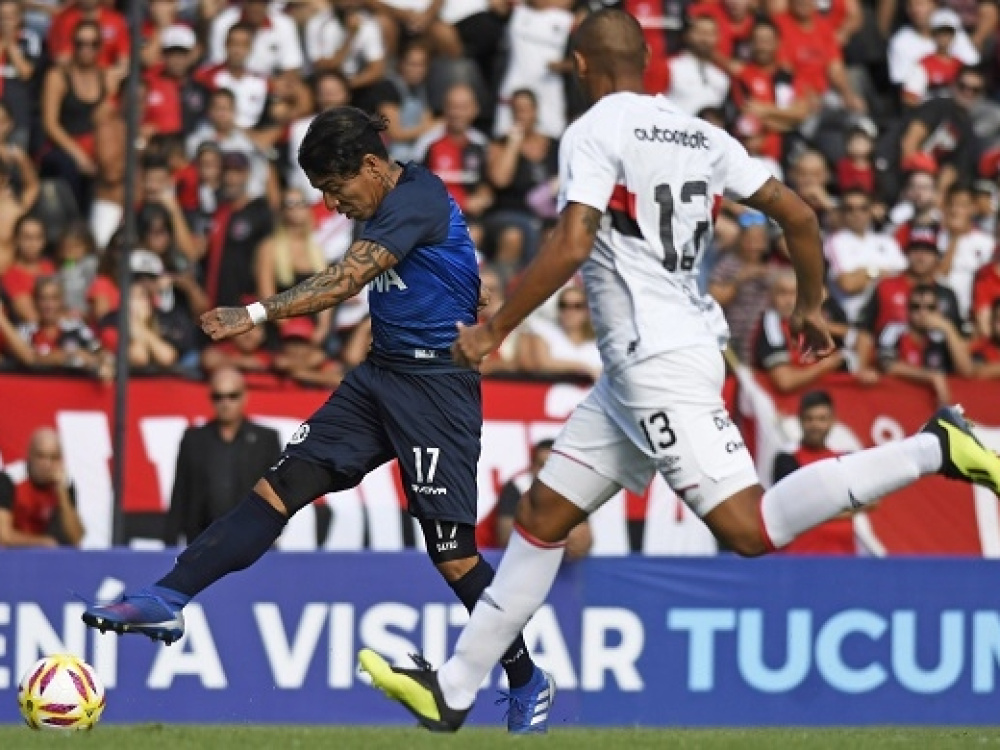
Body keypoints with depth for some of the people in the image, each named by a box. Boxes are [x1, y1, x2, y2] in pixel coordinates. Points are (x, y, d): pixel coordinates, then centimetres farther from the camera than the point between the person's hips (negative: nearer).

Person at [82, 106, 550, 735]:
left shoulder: (419, 199, -17)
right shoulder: (390, 205, 12)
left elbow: (346, 280, -28)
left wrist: (257, 315, -34)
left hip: (437, 383, -9)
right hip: (380, 375, 9)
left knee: (453, 553, -7)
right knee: (282, 484, -4)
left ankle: (527, 683, 10)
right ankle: (167, 600, -11)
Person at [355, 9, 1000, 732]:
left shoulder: (595, 132, -9)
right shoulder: (699, 135, 13)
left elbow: (572, 245, -21)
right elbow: (798, 215, 13)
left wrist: (493, 330, -13)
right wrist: (811, 304, 29)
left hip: (661, 365, -10)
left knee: (752, 530, -17)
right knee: (542, 517, 12)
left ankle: (934, 448, -17)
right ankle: (453, 689, 15)